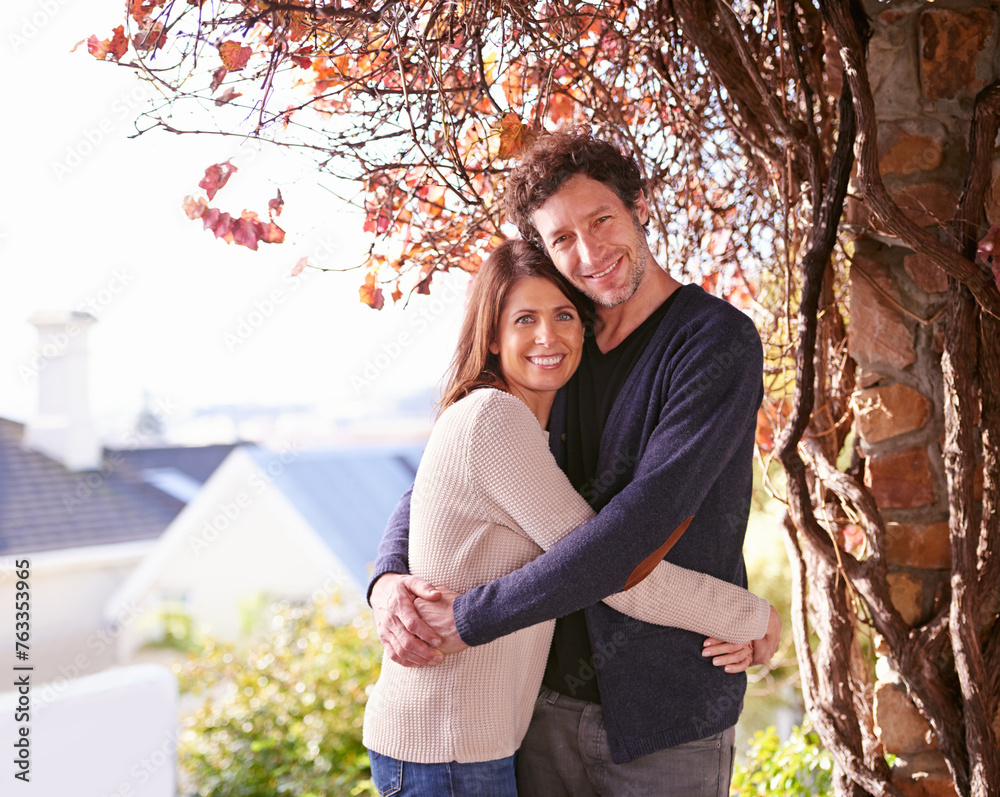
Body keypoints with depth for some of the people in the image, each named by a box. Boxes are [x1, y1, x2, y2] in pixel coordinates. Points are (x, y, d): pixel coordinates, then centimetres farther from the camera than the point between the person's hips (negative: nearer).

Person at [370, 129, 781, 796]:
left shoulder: (720, 342, -14)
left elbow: (645, 522, -24)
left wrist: (472, 619, -21)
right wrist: (389, 578, -10)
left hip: (667, 721, -5)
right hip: (552, 701, 5)